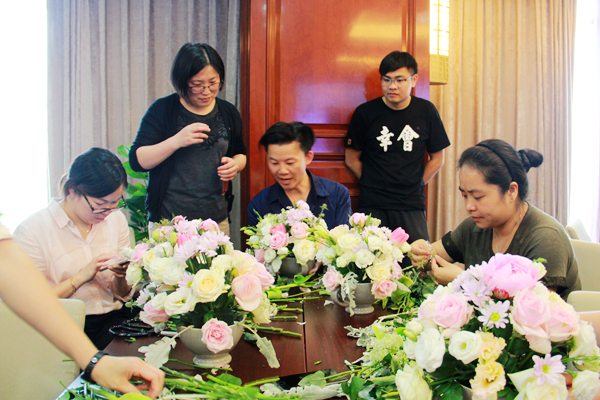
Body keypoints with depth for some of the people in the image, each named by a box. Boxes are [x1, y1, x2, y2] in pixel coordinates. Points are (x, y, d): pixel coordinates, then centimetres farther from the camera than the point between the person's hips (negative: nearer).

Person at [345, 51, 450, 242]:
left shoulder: (426, 111, 4)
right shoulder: (365, 113, -1)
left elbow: (437, 159, 12)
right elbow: (352, 159, 7)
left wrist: (414, 185, 7)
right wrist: (373, 186, 4)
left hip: (412, 205, 1)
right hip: (372, 205, -1)